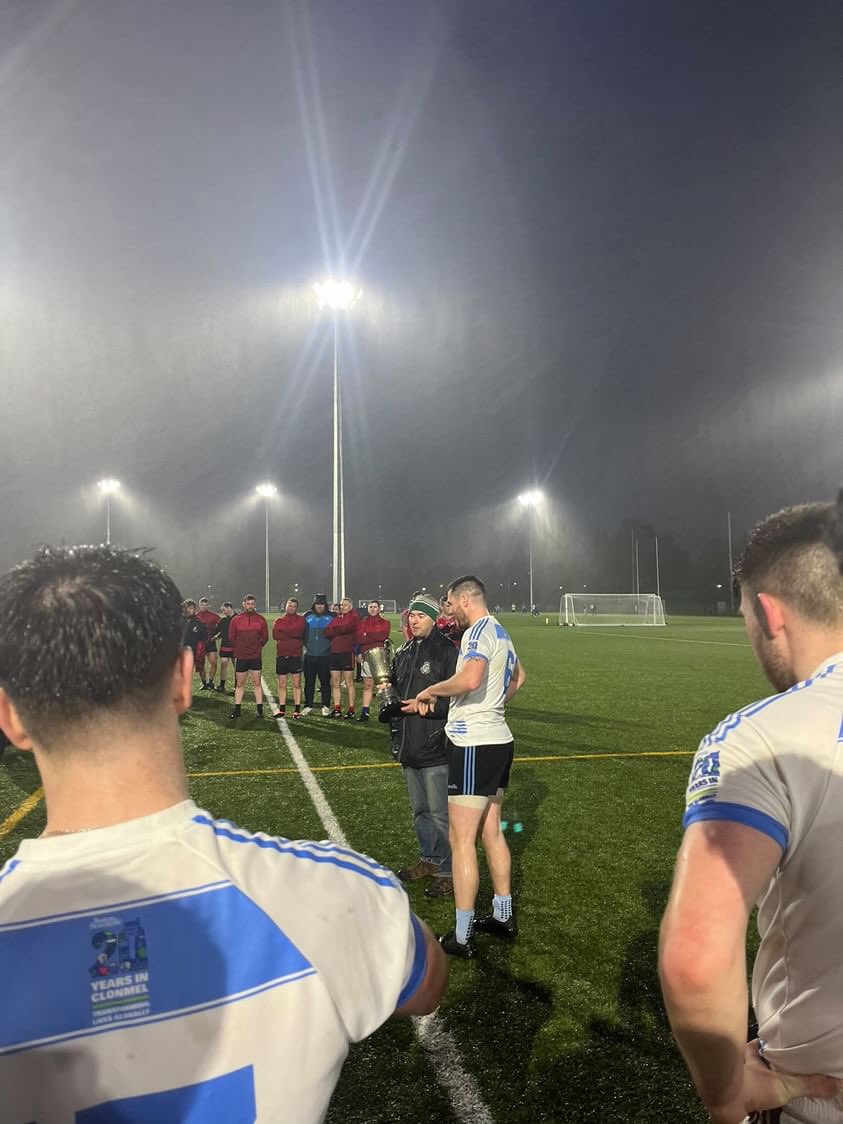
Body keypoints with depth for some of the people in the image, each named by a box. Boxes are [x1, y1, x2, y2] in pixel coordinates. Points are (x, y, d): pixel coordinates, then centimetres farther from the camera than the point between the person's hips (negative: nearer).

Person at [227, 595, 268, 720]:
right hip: (240, 657, 0)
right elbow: (231, 638, 7)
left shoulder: (261, 620, 2)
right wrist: (239, 648, 5)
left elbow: (265, 637, 9)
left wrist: (257, 647, 5)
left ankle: (259, 709, 7)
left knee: (257, 683, 2)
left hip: (256, 656, 0)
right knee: (240, 684, 6)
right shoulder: (236, 619, 1)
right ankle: (237, 709, 13)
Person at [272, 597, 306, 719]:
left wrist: (283, 632, -6)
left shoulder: (300, 620, 5)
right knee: (282, 684, 8)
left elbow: (298, 632, -15)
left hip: (295, 655, -3)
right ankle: (282, 709, 16)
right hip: (281, 655, 3)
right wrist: (291, 635, -9)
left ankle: (297, 710, 5)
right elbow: (275, 635, -5)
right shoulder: (279, 620, 13)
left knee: (297, 684, 0)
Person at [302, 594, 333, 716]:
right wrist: (304, 646, 3)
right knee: (309, 681, 6)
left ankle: (326, 706, 9)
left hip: (325, 656, -1)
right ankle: (308, 706, 14)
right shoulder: (307, 617, 4)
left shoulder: (330, 618, 1)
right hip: (310, 655, 1)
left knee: (325, 681, 1)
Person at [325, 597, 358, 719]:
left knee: (349, 682, -2)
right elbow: (327, 632, 7)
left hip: (347, 653, -6)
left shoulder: (354, 617, 0)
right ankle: (337, 709, 9)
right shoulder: (336, 618, 19)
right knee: (335, 683, 5)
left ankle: (351, 709, 2)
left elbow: (346, 627, -17)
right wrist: (339, 631, -7)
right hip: (334, 653, 6)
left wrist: (333, 630, -1)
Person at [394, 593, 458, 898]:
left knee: (440, 814, -1)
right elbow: (394, 686, 24)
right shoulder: (403, 653, 11)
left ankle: (449, 872, 12)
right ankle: (429, 860, 36)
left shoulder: (447, 651, -14)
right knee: (420, 810, 21)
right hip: (408, 745, 8)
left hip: (436, 747, -8)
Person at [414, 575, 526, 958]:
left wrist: (431, 691, -17)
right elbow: (518, 677, 33)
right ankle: (503, 916, 29)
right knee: (491, 831, 19)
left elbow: (470, 679, -32)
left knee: (461, 839, -3)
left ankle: (462, 937, 5)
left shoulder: (479, 630, -15)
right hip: (498, 739, 10)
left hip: (474, 744, -10)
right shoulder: (500, 633, 15)